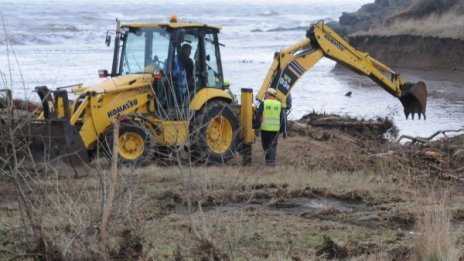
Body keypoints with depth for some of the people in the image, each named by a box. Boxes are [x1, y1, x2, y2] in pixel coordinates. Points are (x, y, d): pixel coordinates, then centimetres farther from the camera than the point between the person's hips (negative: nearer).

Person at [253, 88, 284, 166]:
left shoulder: (263, 103, -3)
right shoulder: (279, 104, 7)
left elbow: (258, 116, -7)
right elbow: (282, 118, 10)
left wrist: (256, 127, -2)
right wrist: (281, 129, 16)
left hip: (265, 128, -2)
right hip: (275, 129, 2)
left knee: (266, 145, 12)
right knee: (273, 145, 5)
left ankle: (267, 159, 14)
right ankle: (272, 161, -5)